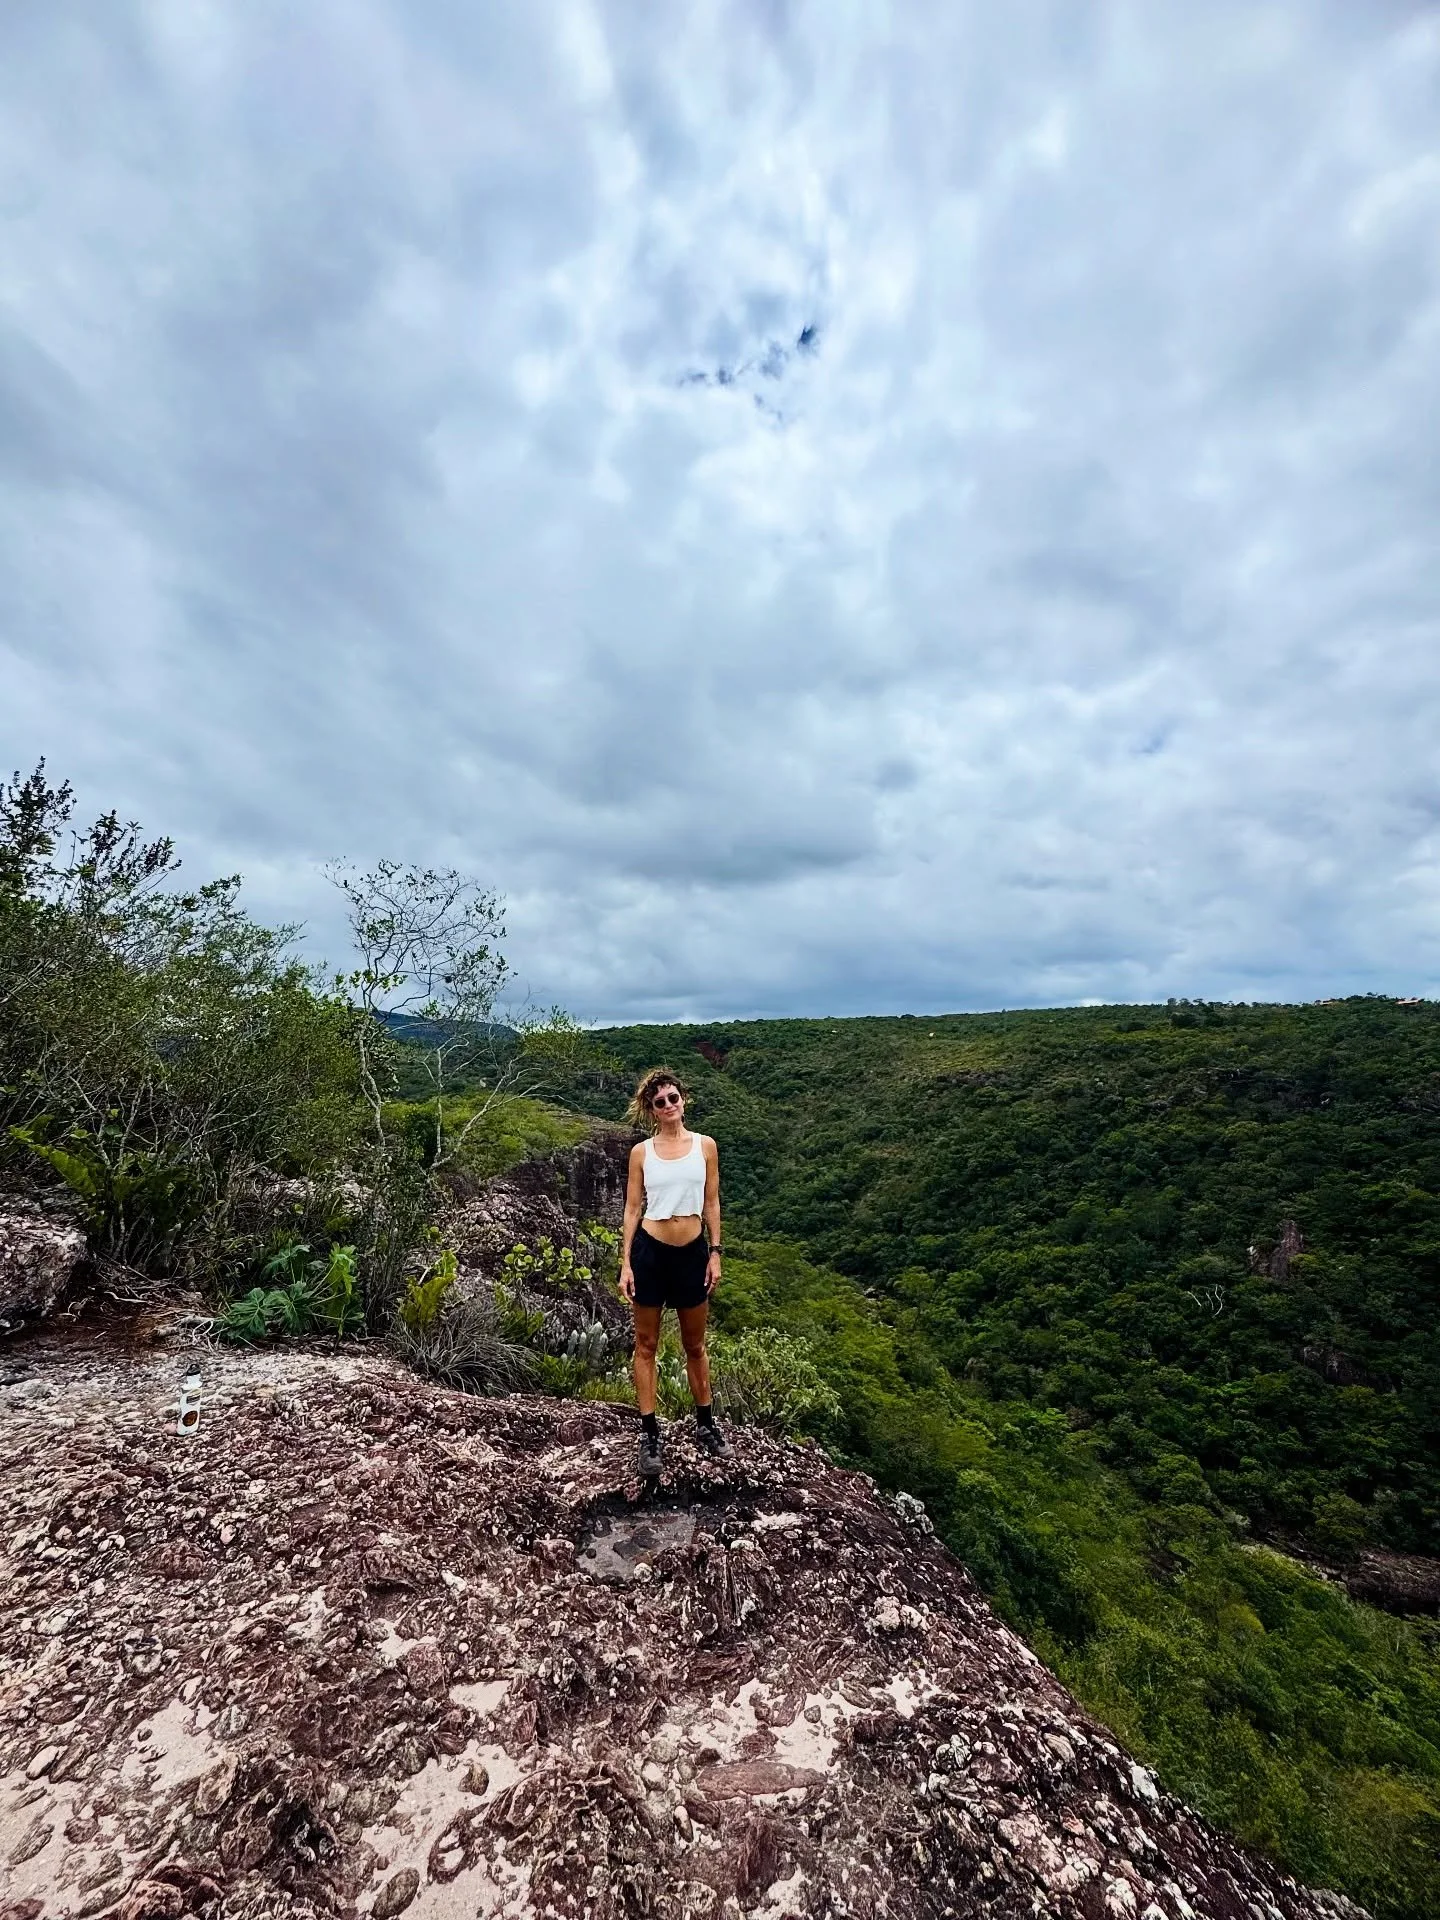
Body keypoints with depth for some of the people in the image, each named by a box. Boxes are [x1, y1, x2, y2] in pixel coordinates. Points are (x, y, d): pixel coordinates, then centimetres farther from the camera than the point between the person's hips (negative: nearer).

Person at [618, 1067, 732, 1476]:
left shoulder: (705, 1145, -2)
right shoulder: (641, 1152, -3)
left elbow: (711, 1203, 2)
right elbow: (633, 1208, 0)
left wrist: (715, 1253, -1)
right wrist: (626, 1263, -3)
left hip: (693, 1252, 1)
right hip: (650, 1251, -1)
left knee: (695, 1345, 17)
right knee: (646, 1344, 11)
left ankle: (705, 1424, 36)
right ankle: (650, 1435, 26)